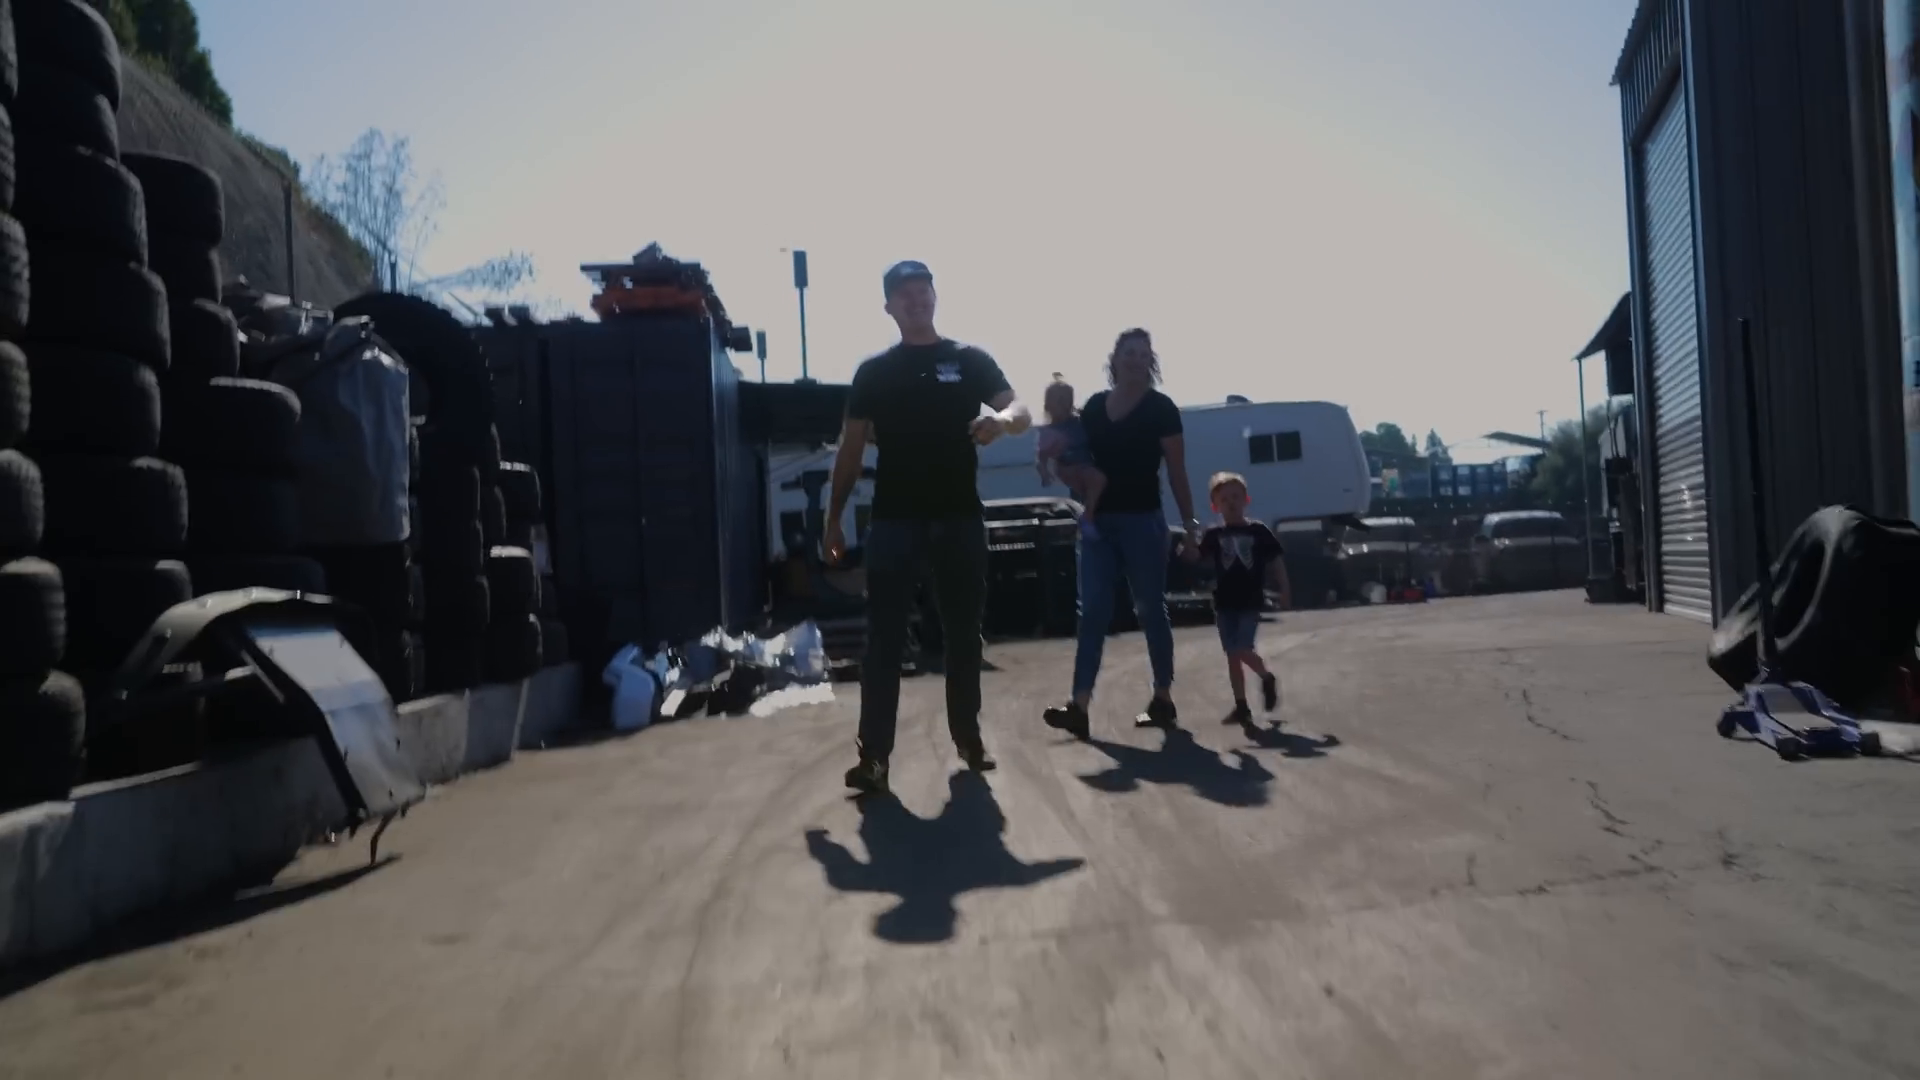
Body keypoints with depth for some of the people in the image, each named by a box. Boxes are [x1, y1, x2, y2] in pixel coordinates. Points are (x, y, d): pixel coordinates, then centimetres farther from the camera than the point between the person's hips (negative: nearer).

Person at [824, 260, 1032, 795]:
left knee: (964, 633, 9)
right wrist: (833, 519, 4)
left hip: (960, 517, 1)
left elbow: (1022, 413, -3)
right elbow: (851, 449, 9)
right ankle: (873, 753, -1)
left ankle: (969, 738, 23)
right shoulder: (874, 372, 8)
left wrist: (1000, 419, -27)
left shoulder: (970, 360, 6)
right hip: (895, 520, 0)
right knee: (884, 638, -3)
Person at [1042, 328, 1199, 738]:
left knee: (1150, 610, 4)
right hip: (1099, 521, 4)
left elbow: (1176, 472, -4)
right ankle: (1079, 705, -8)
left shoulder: (1161, 408, -3)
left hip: (1143, 521, -4)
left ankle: (1163, 700, 16)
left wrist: (1190, 523, -6)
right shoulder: (1093, 406, 10)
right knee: (1092, 611, -3)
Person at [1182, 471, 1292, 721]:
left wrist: (1285, 591, 1)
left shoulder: (1259, 531, -2)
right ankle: (1241, 706, 15)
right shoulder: (1214, 535, 3)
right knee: (1232, 655, 6)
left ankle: (1267, 679, 20)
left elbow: (1276, 561, 3)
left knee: (1243, 650, -12)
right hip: (1224, 603, 3)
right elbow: (1195, 555, -6)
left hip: (1250, 602, -3)